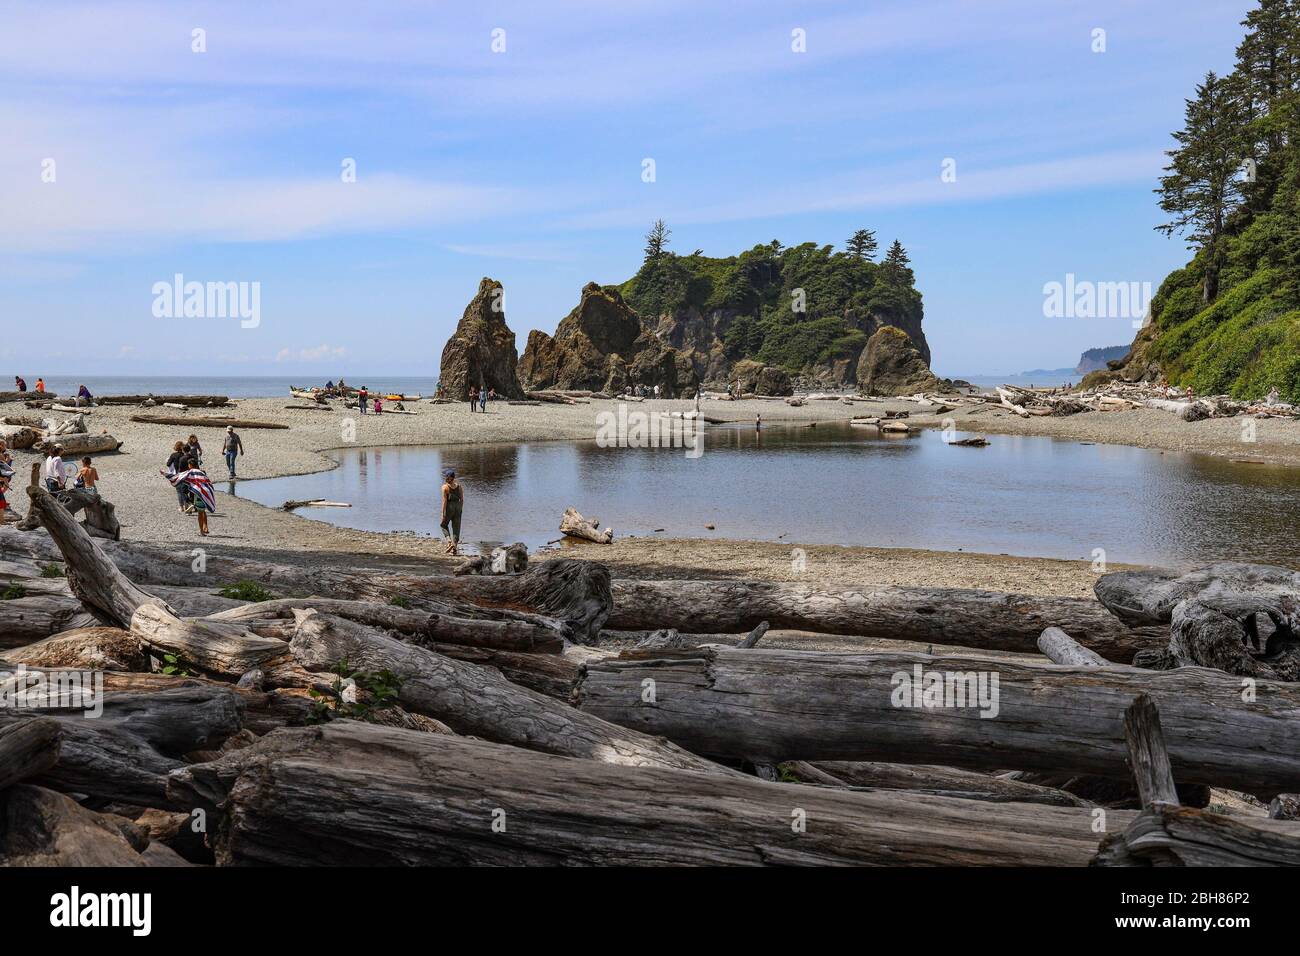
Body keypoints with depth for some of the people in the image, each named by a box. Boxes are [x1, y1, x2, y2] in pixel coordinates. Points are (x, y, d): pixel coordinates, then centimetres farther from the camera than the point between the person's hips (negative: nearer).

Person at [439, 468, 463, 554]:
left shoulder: (445, 487, -11)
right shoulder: (458, 486, 3)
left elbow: (444, 501, -14)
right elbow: (462, 499, 6)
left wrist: (443, 514, -12)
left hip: (449, 507, -4)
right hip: (458, 507, 4)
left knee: (443, 525, 19)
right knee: (456, 528, 10)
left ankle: (449, 542, 0)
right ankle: (454, 548, 10)